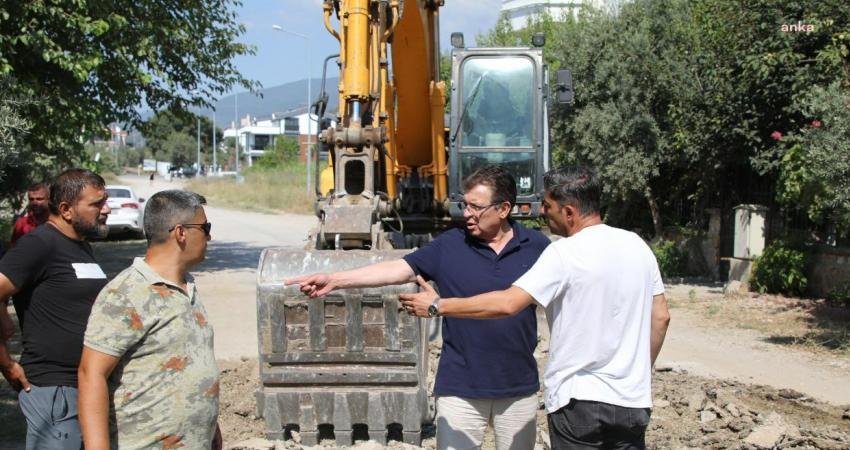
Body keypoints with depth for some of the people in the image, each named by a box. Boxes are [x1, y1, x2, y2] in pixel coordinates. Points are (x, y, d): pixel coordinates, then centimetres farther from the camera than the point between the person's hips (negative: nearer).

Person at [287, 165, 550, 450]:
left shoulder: (536, 246, -1)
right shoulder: (449, 246, -3)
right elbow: (397, 269, -11)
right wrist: (335, 280, -20)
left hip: (519, 387, 1)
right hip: (460, 387, -1)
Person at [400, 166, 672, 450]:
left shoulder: (565, 253, -15)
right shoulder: (637, 245, 3)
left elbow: (507, 303, -21)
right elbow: (660, 318, 9)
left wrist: (438, 306, -13)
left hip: (578, 399, -5)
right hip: (632, 400, 5)